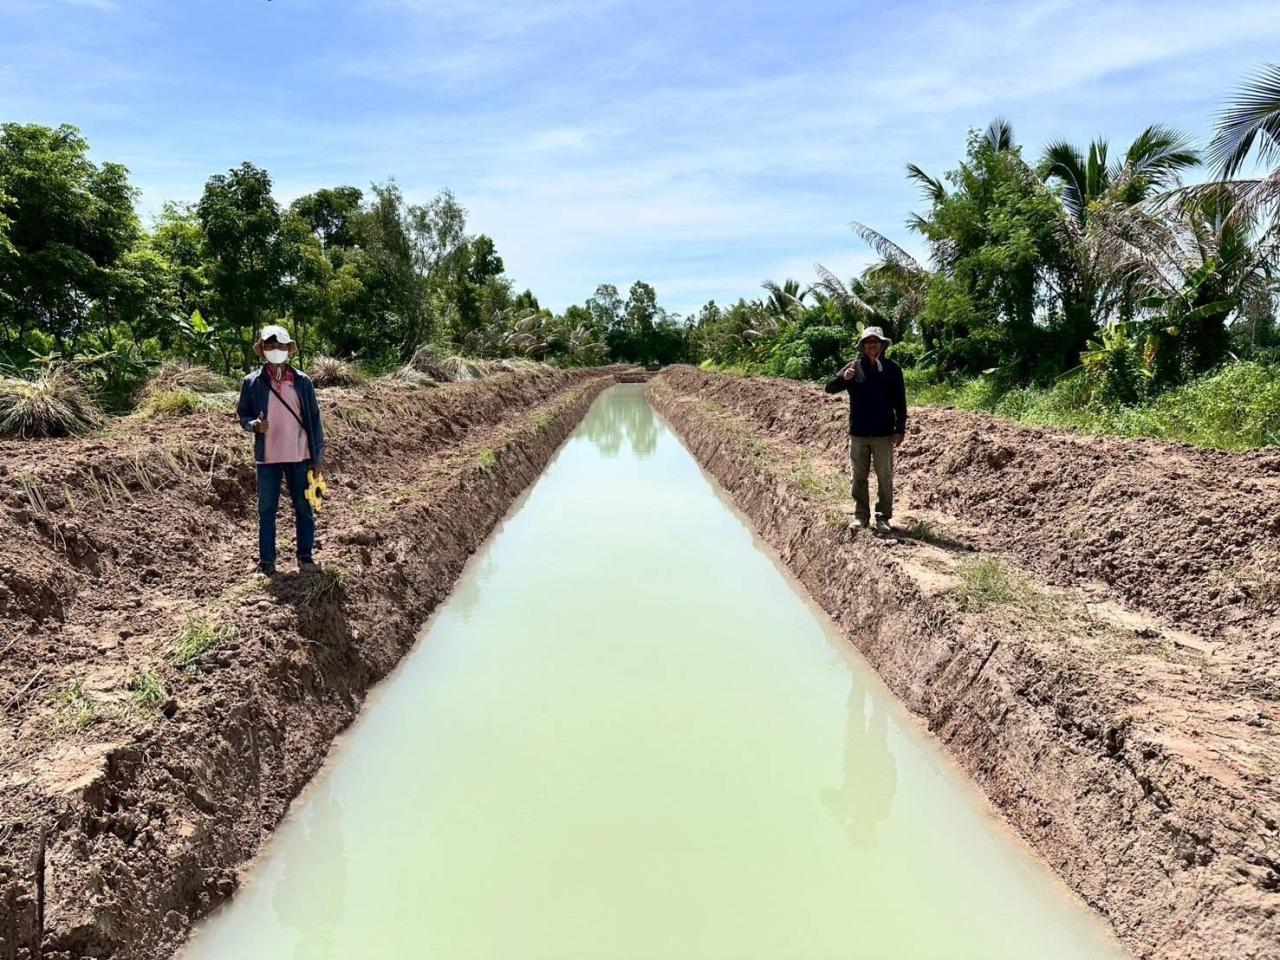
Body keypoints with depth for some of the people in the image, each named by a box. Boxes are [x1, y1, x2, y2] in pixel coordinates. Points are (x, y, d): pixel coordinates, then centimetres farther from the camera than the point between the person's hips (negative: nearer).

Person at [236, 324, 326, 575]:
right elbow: (242, 414, 7)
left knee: (303, 507, 7)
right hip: (268, 457, 0)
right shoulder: (252, 383, 0)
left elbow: (314, 419, 3)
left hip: (299, 456, 0)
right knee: (267, 509, 7)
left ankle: (305, 556, 17)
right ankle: (266, 560, 15)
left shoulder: (302, 381, 1)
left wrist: (318, 456, 0)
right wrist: (254, 425, -18)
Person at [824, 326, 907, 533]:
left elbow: (900, 403, 1)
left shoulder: (892, 369, 0)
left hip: (883, 434, -1)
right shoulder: (854, 367, 2)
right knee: (859, 477, 8)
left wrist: (900, 430, -4)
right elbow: (830, 388, -3)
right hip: (858, 434, 1)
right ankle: (860, 516, 18)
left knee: (884, 477, 4)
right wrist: (843, 379, -24)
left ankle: (883, 518, 12)